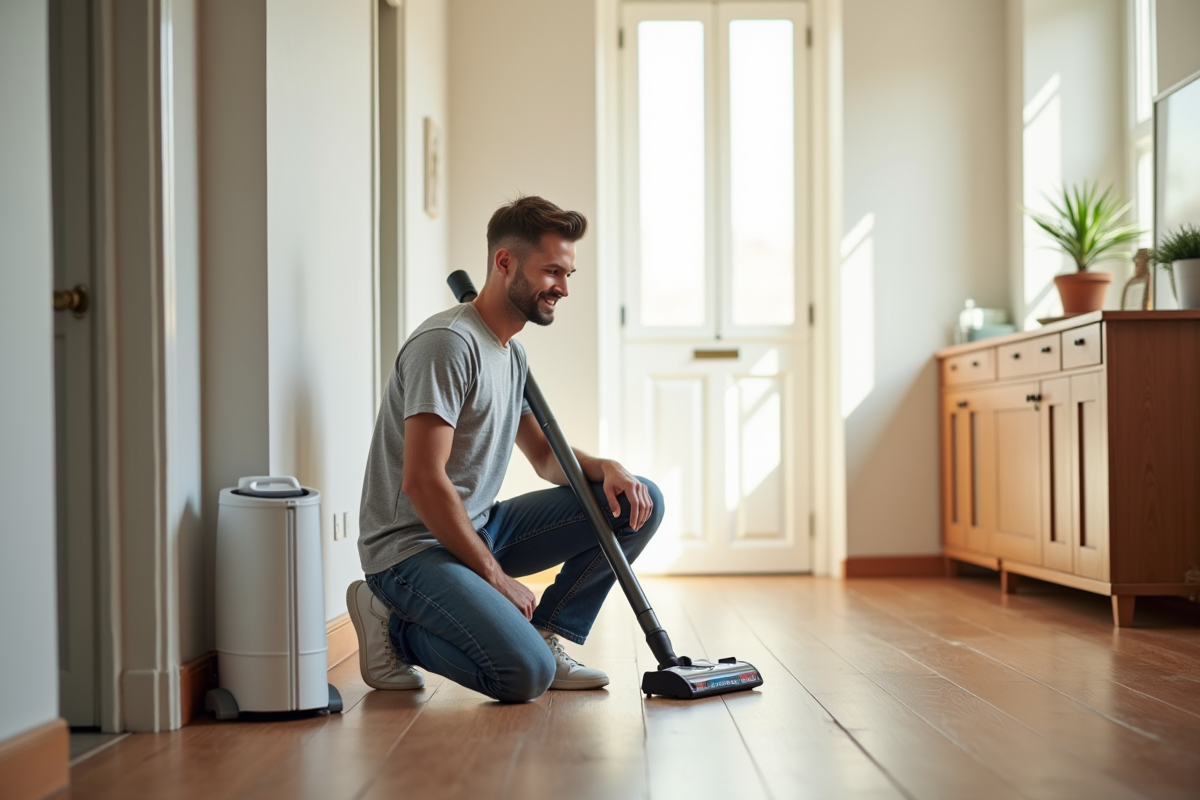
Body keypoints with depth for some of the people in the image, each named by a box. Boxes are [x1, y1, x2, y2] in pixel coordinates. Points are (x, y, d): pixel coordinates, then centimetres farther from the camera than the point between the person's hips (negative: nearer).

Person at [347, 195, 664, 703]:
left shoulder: (512, 354, 12)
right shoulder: (448, 342, -19)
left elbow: (546, 456, 20)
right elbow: (423, 482, -25)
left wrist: (604, 468, -3)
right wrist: (495, 576, -19)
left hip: (480, 528, 9)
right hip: (414, 546, -9)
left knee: (639, 503, 2)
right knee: (525, 673, -29)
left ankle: (544, 635, 6)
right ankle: (394, 625, -3)